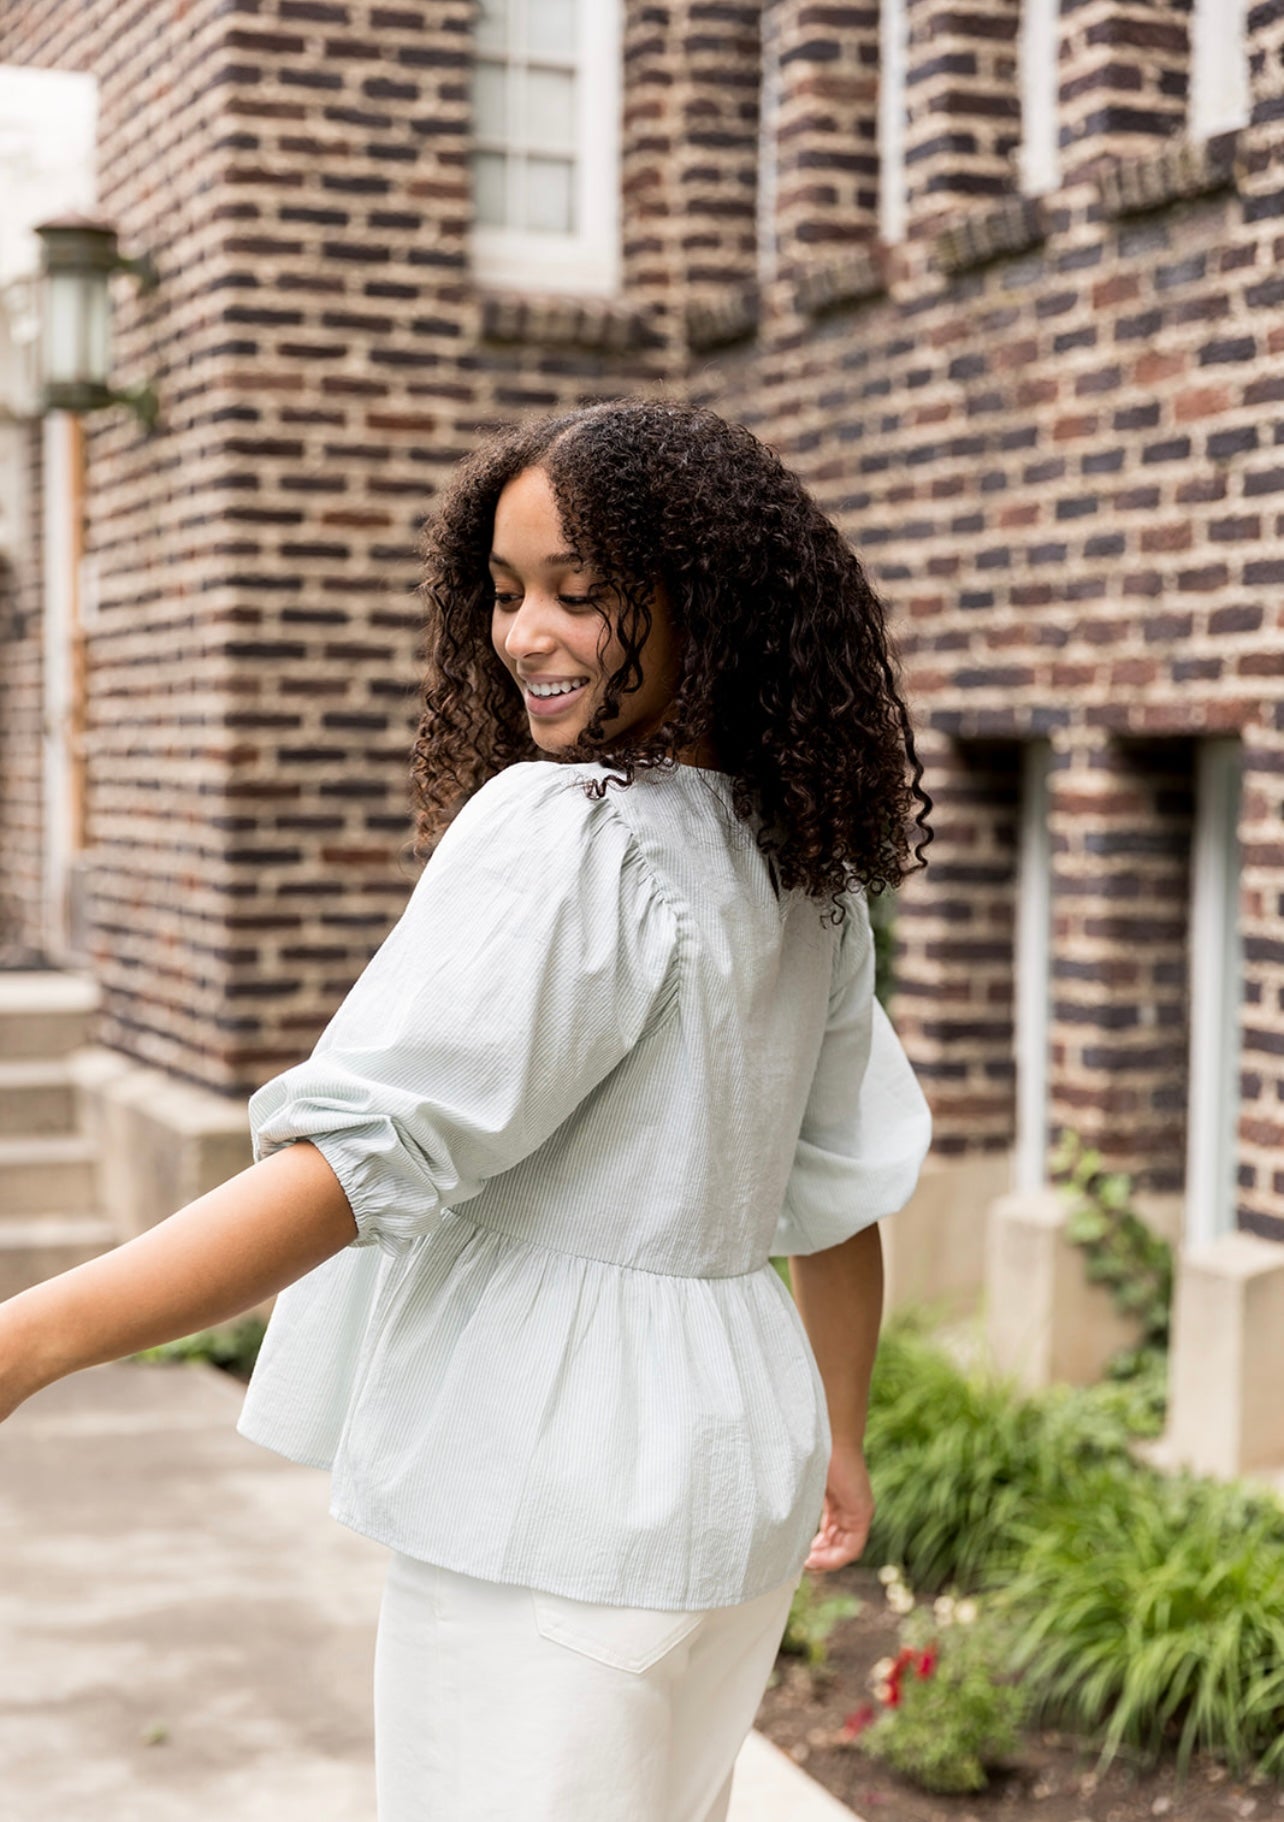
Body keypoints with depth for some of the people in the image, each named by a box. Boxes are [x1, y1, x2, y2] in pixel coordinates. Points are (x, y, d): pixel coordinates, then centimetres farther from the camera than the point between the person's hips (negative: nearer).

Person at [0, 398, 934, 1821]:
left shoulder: (562, 830, -17)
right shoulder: (809, 876, 9)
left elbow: (373, 1147, -25)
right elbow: (843, 1190, 16)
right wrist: (835, 1442, 29)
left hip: (553, 1501, -9)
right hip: (729, 1464, 9)